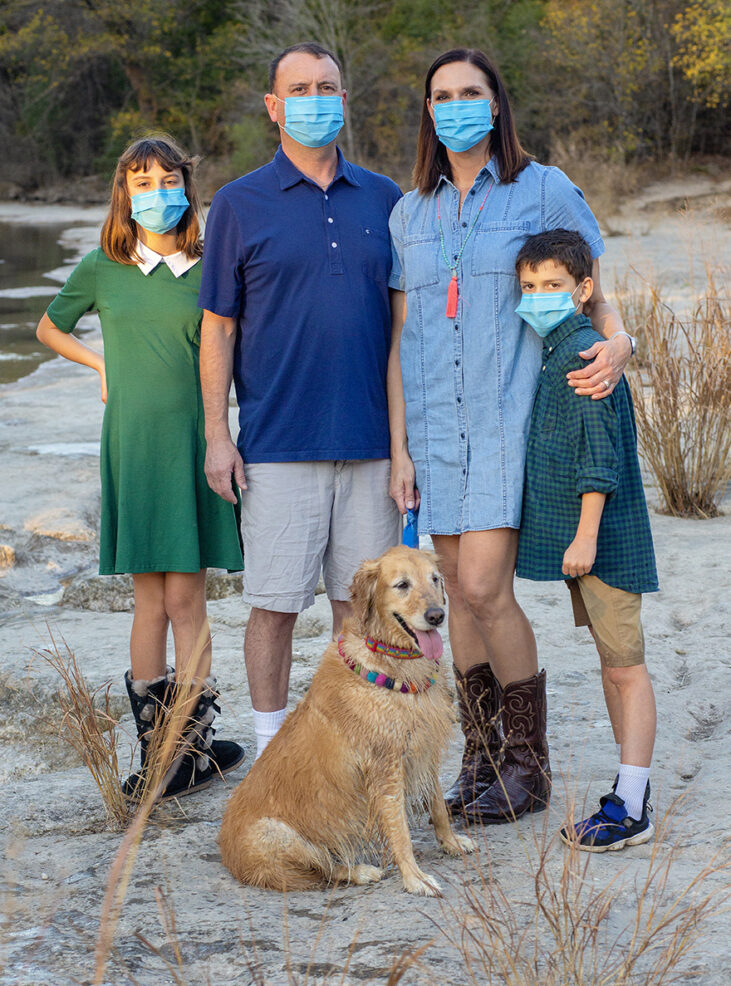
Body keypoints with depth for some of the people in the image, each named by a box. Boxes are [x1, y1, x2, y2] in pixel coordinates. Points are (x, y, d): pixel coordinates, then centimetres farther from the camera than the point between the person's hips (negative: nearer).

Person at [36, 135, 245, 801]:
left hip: (195, 441, -1)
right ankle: (156, 748, 11)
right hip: (132, 442, 1)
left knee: (185, 597, -2)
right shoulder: (103, 269, 5)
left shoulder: (212, 269, 1)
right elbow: (50, 327, 21)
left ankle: (195, 745, 5)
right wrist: (103, 365, 9)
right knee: (149, 599, 5)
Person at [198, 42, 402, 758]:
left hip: (371, 438, 3)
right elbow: (218, 326, 1)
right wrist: (217, 435, -5)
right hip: (279, 442, -3)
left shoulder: (383, 199, 10)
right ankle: (271, 753, 13)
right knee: (276, 602, 0)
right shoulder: (239, 204, 2)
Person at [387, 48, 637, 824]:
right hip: (436, 423, 4)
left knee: (485, 588, -12)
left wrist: (618, 340, -18)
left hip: (510, 417, -4)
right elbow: (400, 338, 11)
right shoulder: (410, 213, 11)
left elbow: (594, 293, 6)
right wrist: (399, 449, 5)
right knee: (460, 592, 5)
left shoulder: (544, 191, 1)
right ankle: (481, 755, 17)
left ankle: (528, 764, 3)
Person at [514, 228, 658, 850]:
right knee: (612, 662, 15)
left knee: (627, 666, -4)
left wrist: (586, 536, -20)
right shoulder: (555, 352, 14)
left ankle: (630, 811, -1)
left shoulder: (585, 353, -16)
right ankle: (632, 789, 24)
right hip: (575, 532, 10)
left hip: (605, 538, -10)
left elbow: (600, 454, -19)